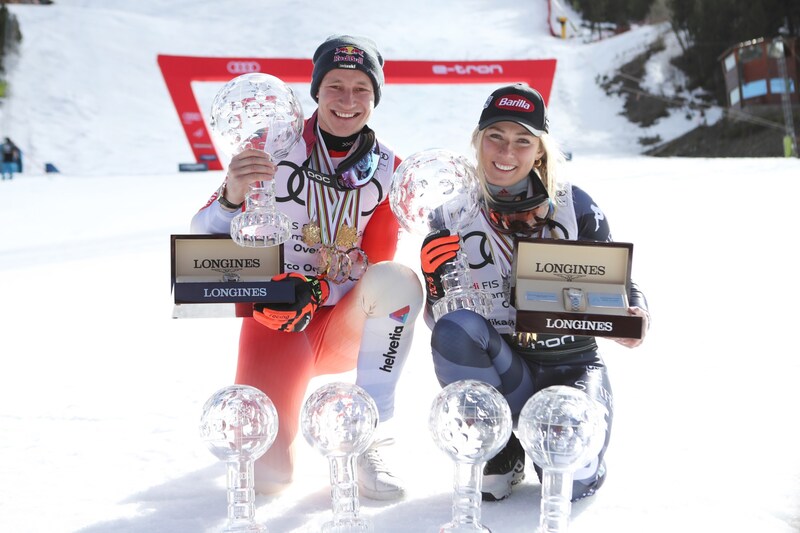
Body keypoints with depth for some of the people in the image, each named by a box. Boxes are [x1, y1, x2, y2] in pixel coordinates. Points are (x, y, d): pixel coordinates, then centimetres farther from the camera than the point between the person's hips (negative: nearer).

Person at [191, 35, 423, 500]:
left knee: (400, 282, -31)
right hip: (276, 322, -2)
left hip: (345, 324, 2)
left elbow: (377, 269, -1)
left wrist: (315, 290, -21)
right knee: (266, 473, -21)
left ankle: (370, 440, -16)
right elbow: (205, 236, -12)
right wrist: (232, 196, -35)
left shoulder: (387, 169, -1)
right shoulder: (274, 151, -9)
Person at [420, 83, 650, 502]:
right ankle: (499, 452, -8)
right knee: (455, 329, -32)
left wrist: (633, 312, -19)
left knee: (570, 480, -25)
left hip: (572, 364, -1)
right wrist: (438, 277, -21)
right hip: (501, 366, 1)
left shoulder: (574, 206, -5)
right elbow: (439, 317, 0)